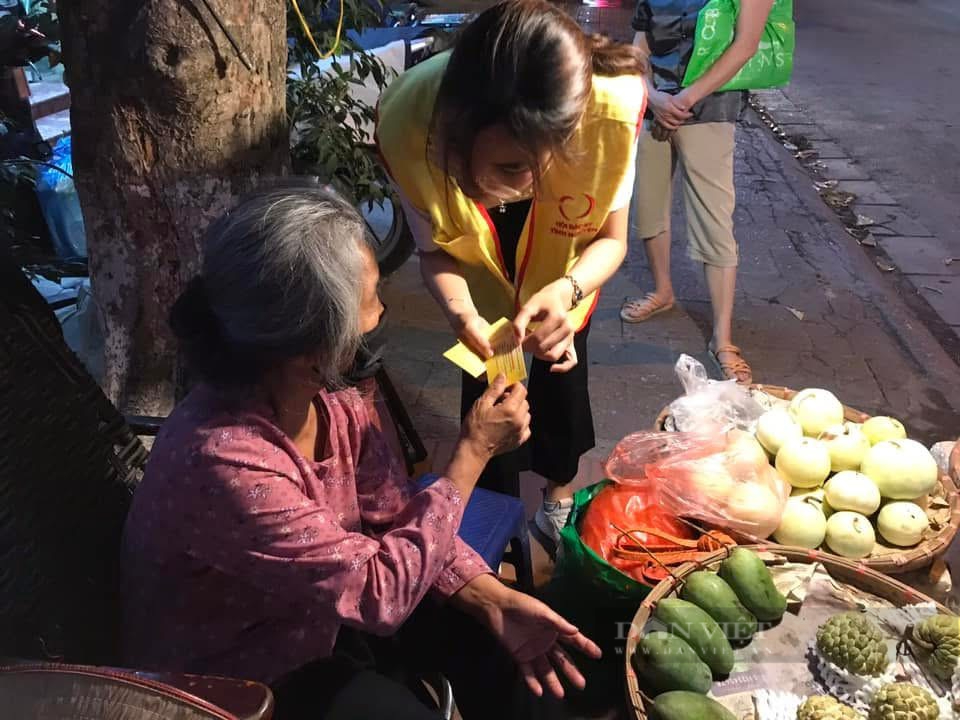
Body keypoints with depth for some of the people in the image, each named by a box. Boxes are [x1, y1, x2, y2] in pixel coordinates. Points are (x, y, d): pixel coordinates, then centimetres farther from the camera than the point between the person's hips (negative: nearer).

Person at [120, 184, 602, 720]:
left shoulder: (329, 390, -15)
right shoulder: (225, 464, -38)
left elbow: (396, 513, -5)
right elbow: (381, 589, -30)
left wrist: (495, 600, -16)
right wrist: (475, 451, -25)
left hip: (322, 610, 6)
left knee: (488, 634, 0)